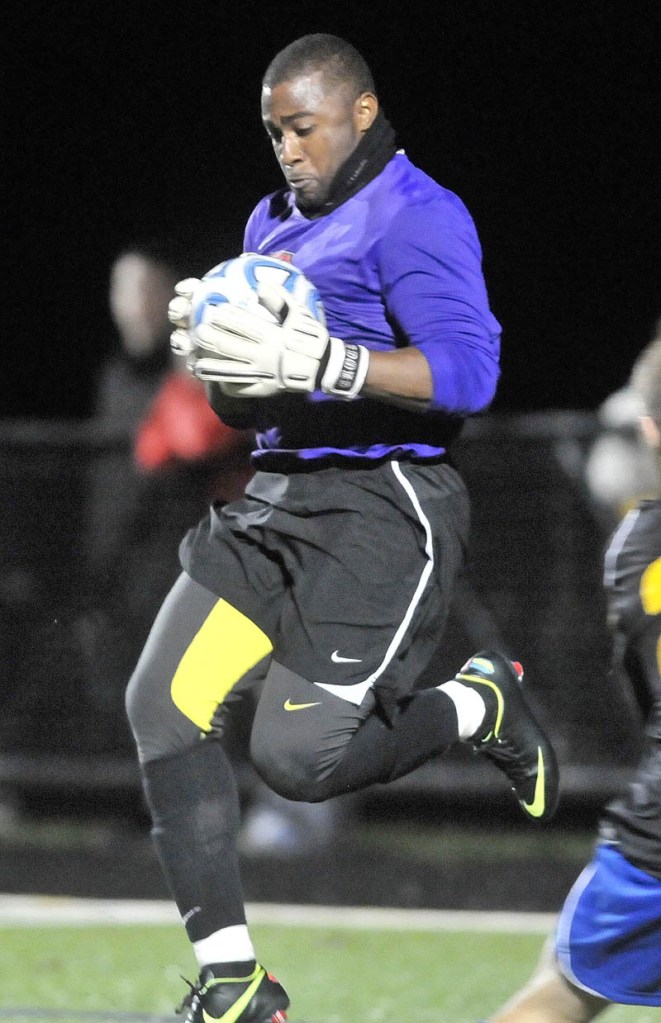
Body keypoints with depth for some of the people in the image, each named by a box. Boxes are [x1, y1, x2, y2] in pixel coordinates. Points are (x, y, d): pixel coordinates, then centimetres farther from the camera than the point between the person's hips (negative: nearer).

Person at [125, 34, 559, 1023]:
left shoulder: (415, 216, -8)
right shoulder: (274, 221, 19)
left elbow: (467, 374, -21)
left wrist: (313, 361, -29)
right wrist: (207, 346, 0)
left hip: (383, 510, -8)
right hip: (274, 499, 8)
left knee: (299, 755, -15)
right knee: (163, 702, -7)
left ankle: (482, 706, 15)